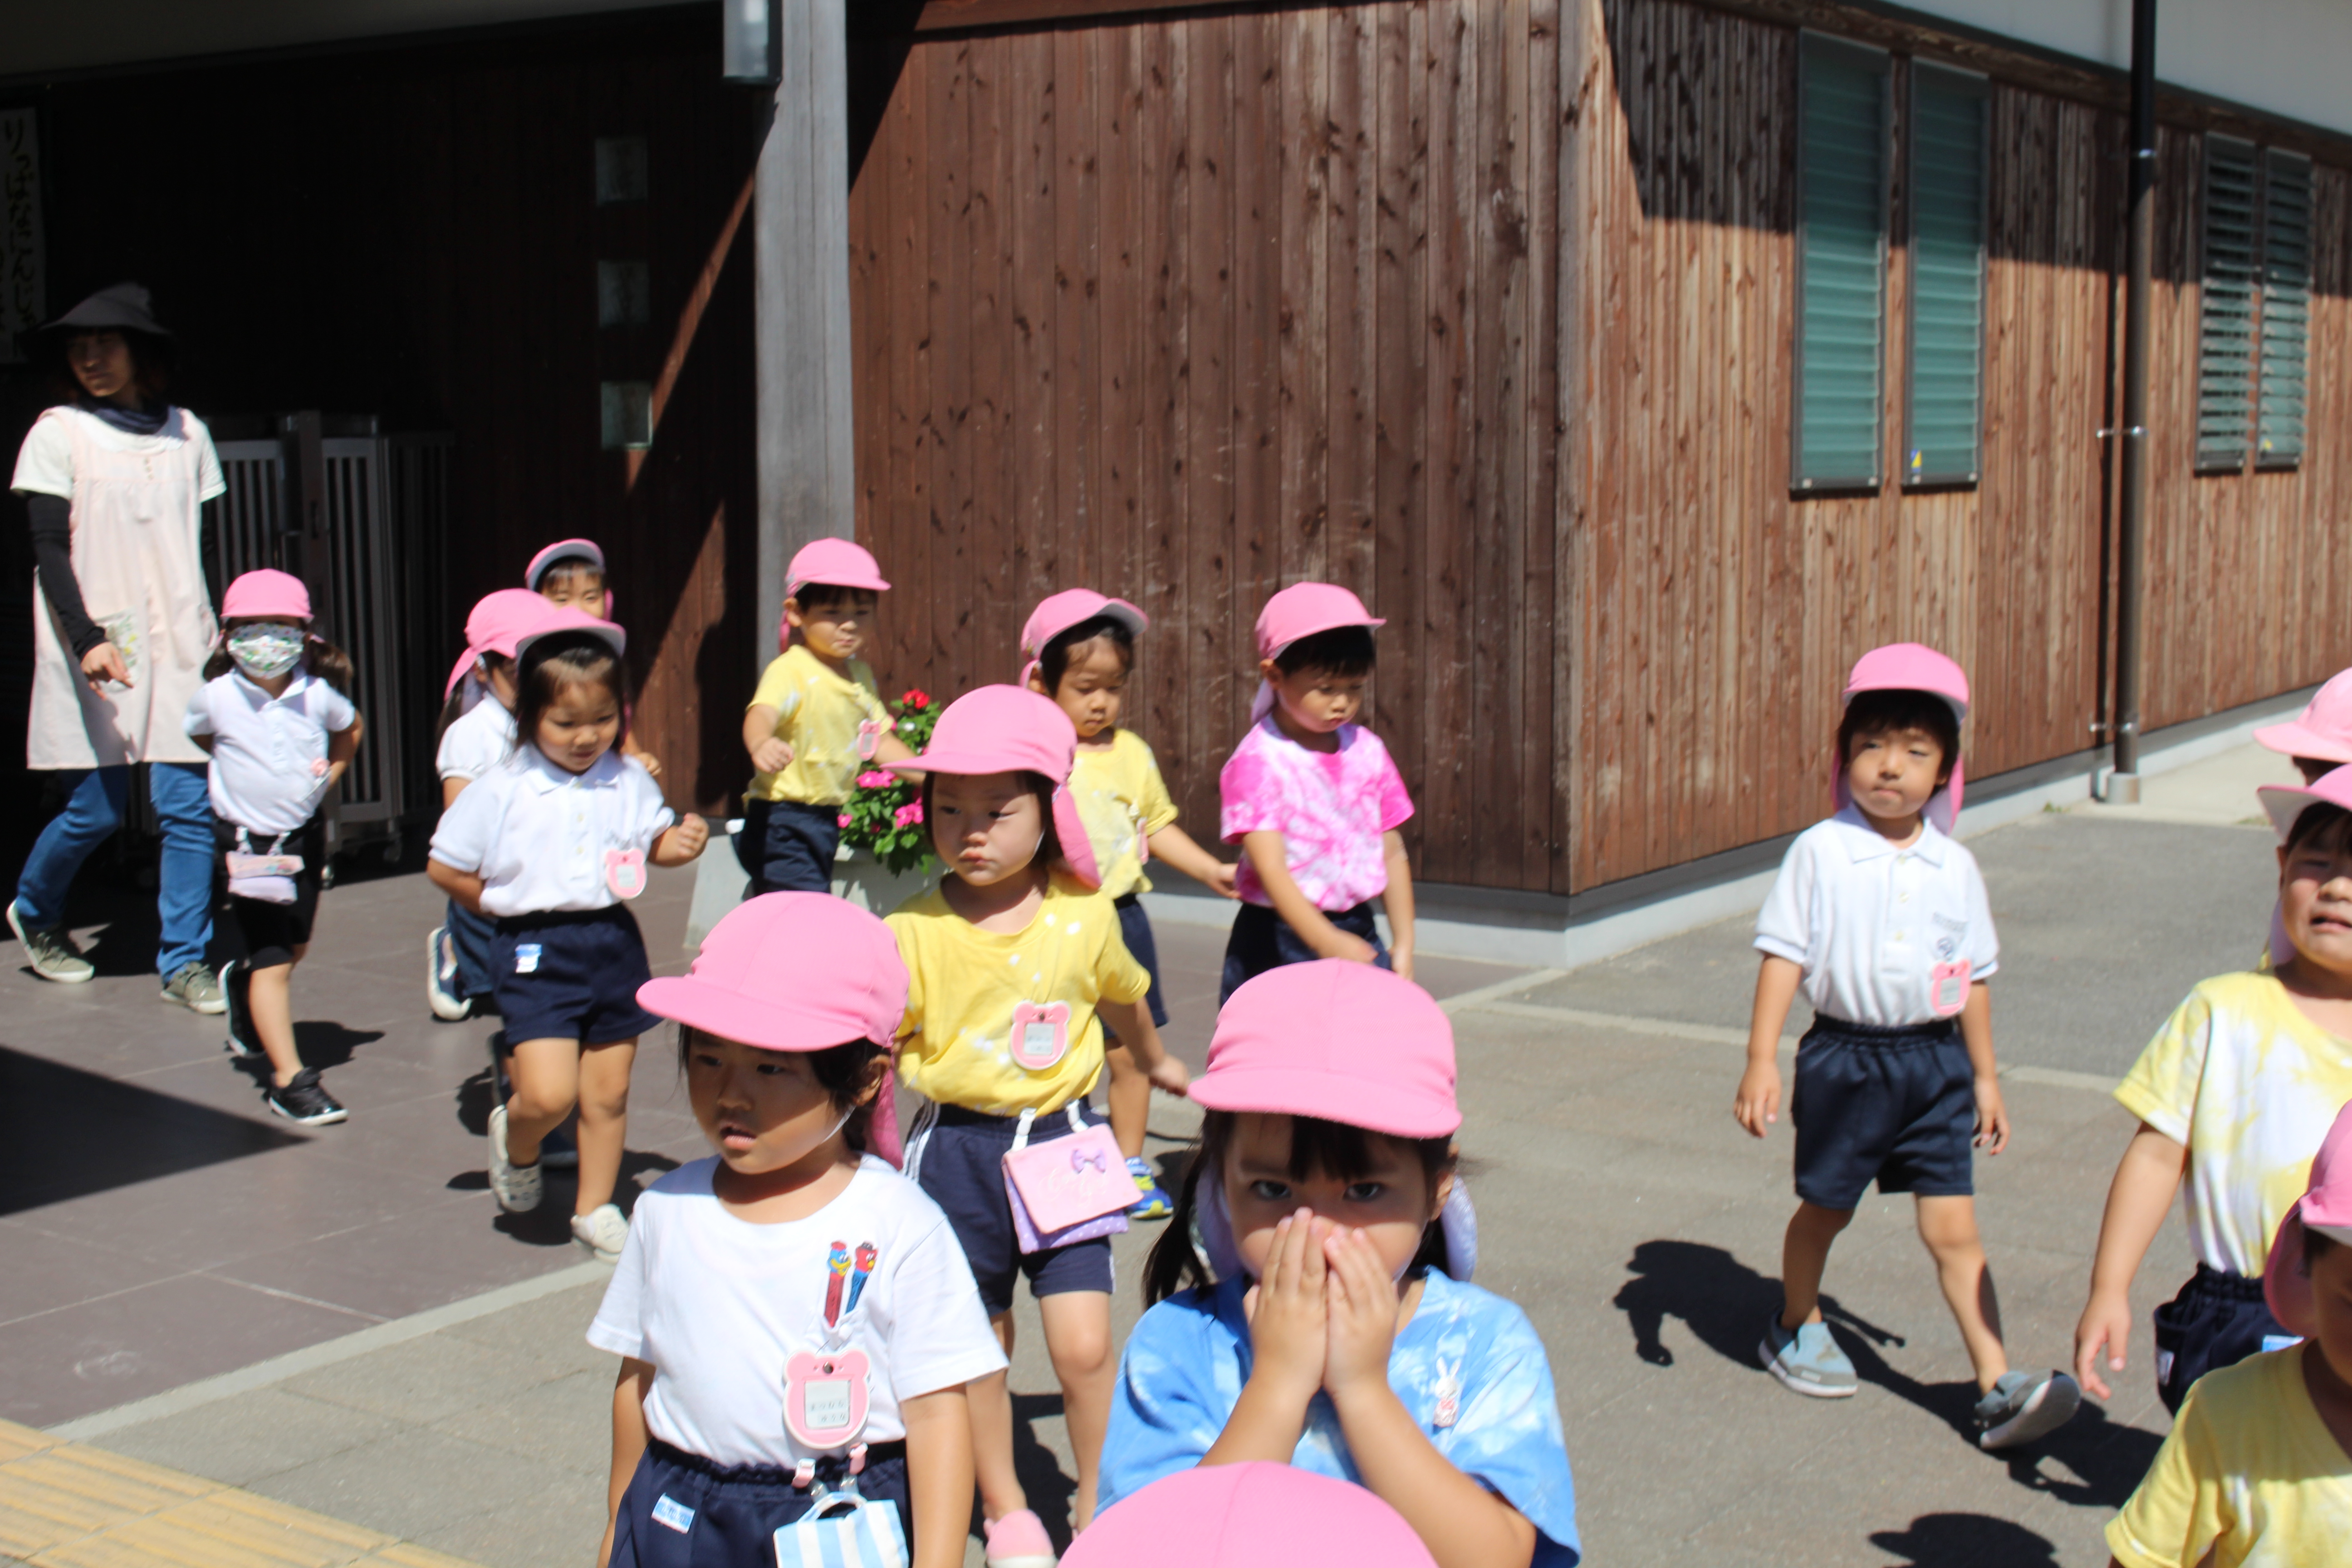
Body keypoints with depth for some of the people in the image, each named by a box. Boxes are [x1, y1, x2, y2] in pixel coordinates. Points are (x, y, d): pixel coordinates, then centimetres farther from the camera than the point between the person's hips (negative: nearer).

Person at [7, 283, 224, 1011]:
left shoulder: (186, 433, 11)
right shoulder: (59, 432, -1)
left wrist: (221, 638, 13)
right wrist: (87, 641, -18)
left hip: (180, 649, 3)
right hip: (97, 651, -3)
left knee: (189, 806, -4)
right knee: (97, 809, 0)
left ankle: (184, 962, 4)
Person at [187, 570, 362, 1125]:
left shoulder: (319, 694, -11)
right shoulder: (216, 698, -14)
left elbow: (349, 730, 12)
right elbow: (199, 736, 10)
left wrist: (330, 775, 5)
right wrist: (242, 775, 7)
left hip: (305, 833, 3)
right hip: (247, 841, -3)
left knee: (295, 946, 19)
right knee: (273, 961, -7)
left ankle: (241, 982, 53)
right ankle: (289, 1079, -5)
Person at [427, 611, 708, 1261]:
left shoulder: (629, 781, 1)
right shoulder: (503, 790, -8)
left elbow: (651, 836, 17)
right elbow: (444, 867, -1)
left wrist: (675, 844, -5)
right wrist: (508, 907, 1)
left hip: (614, 943, 4)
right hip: (537, 951, -3)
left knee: (608, 1092, 10)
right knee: (548, 1094, -12)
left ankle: (595, 1208, 26)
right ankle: (515, 1140, 23)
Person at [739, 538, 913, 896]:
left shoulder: (860, 674, 11)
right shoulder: (791, 671, -17)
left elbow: (878, 738, 21)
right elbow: (762, 713, -36)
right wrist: (761, 745, -59)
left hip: (826, 821, 9)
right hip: (782, 823, -9)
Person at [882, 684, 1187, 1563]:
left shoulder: (1085, 916, -4)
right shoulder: (914, 932, -11)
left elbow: (1122, 996, 18)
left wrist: (1155, 1062, 35)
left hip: (1062, 1141, 1)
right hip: (959, 1150, 0)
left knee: (1084, 1347, -4)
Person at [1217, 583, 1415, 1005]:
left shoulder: (1367, 750, 7)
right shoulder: (1258, 761, -10)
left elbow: (1392, 853, 13)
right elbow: (1270, 867, -19)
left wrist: (1403, 946, 9)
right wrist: (1328, 943, -29)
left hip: (1358, 933, 5)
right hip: (1280, 942, -5)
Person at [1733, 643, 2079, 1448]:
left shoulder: (1955, 867, 2)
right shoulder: (1820, 853, -8)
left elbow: (1975, 976, 11)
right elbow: (1783, 956, -8)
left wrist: (1985, 1075, 13)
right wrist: (1761, 1061, -13)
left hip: (1934, 1060, 2)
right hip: (1844, 1057, -2)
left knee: (1953, 1227, -2)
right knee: (1824, 1210, 14)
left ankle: (1999, 1384, -1)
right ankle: (1796, 1327, 39)